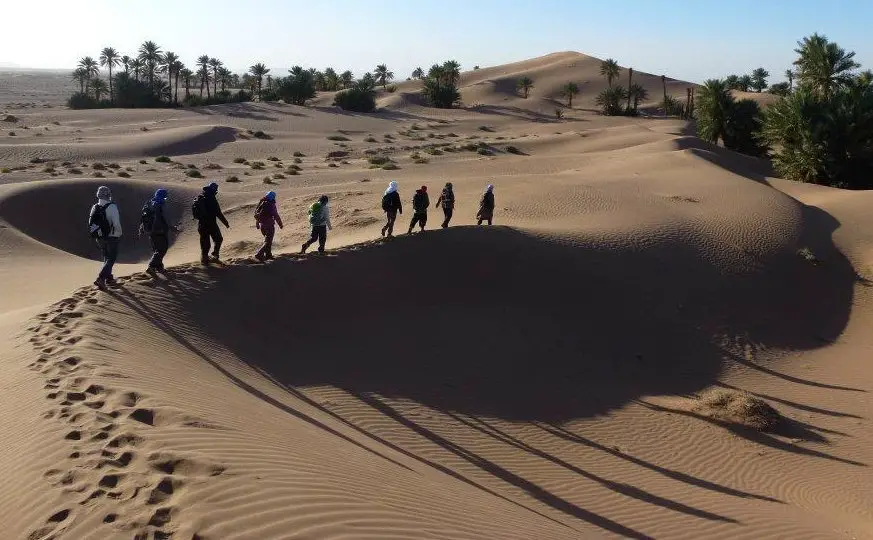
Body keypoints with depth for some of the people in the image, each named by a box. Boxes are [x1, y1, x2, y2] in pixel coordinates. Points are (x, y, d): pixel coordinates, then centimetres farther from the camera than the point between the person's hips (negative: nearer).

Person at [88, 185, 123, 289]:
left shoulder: (94, 208, 1)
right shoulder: (112, 207, -18)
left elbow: (91, 224, 6)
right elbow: (116, 223, -20)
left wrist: (96, 234, 20)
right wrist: (119, 233, -1)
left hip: (99, 238, 6)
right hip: (111, 238, -6)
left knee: (106, 258, 21)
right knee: (111, 259, 2)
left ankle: (109, 278, 29)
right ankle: (100, 278, -12)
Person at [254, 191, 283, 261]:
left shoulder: (261, 204, 5)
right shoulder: (271, 205, -17)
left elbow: (256, 214, 13)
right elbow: (276, 216, -14)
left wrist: (257, 224, 25)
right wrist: (281, 225, -2)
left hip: (262, 225, 7)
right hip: (269, 226, -7)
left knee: (267, 240, 24)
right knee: (268, 242, -2)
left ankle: (268, 255, 29)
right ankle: (259, 254, -15)